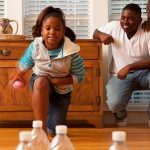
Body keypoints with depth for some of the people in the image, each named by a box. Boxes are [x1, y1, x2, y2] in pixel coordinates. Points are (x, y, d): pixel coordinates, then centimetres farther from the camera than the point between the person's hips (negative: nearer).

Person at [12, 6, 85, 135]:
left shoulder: (72, 51, -25)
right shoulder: (34, 47, -20)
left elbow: (80, 76, -16)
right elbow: (24, 66, 0)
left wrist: (60, 81, -27)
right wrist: (19, 76, -14)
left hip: (61, 90, 0)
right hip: (40, 84, 0)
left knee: (56, 131, -2)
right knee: (41, 81, -41)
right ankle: (41, 130, -34)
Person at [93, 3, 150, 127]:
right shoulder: (114, 26, -5)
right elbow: (95, 33, 12)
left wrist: (129, 67, -33)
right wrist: (101, 35, -13)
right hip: (120, 75, 1)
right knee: (114, 104, -30)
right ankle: (121, 116, 12)